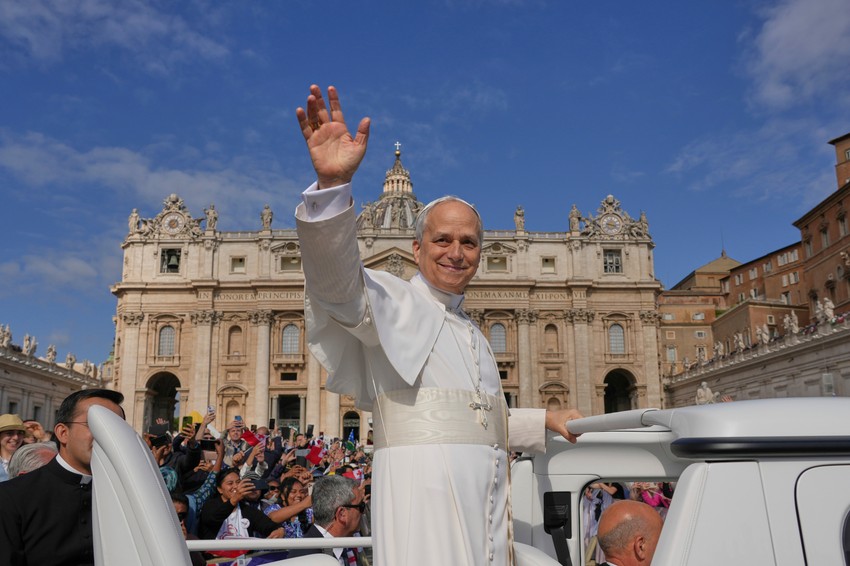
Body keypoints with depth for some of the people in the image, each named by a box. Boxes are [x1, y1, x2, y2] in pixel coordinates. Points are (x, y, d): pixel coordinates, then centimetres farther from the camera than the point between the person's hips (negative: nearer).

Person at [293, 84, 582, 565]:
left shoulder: (474, 335, 23)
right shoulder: (394, 302, 1)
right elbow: (337, 280, -22)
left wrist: (544, 421, 26)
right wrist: (333, 184, -37)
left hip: (487, 504, 7)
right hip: (424, 490, -7)